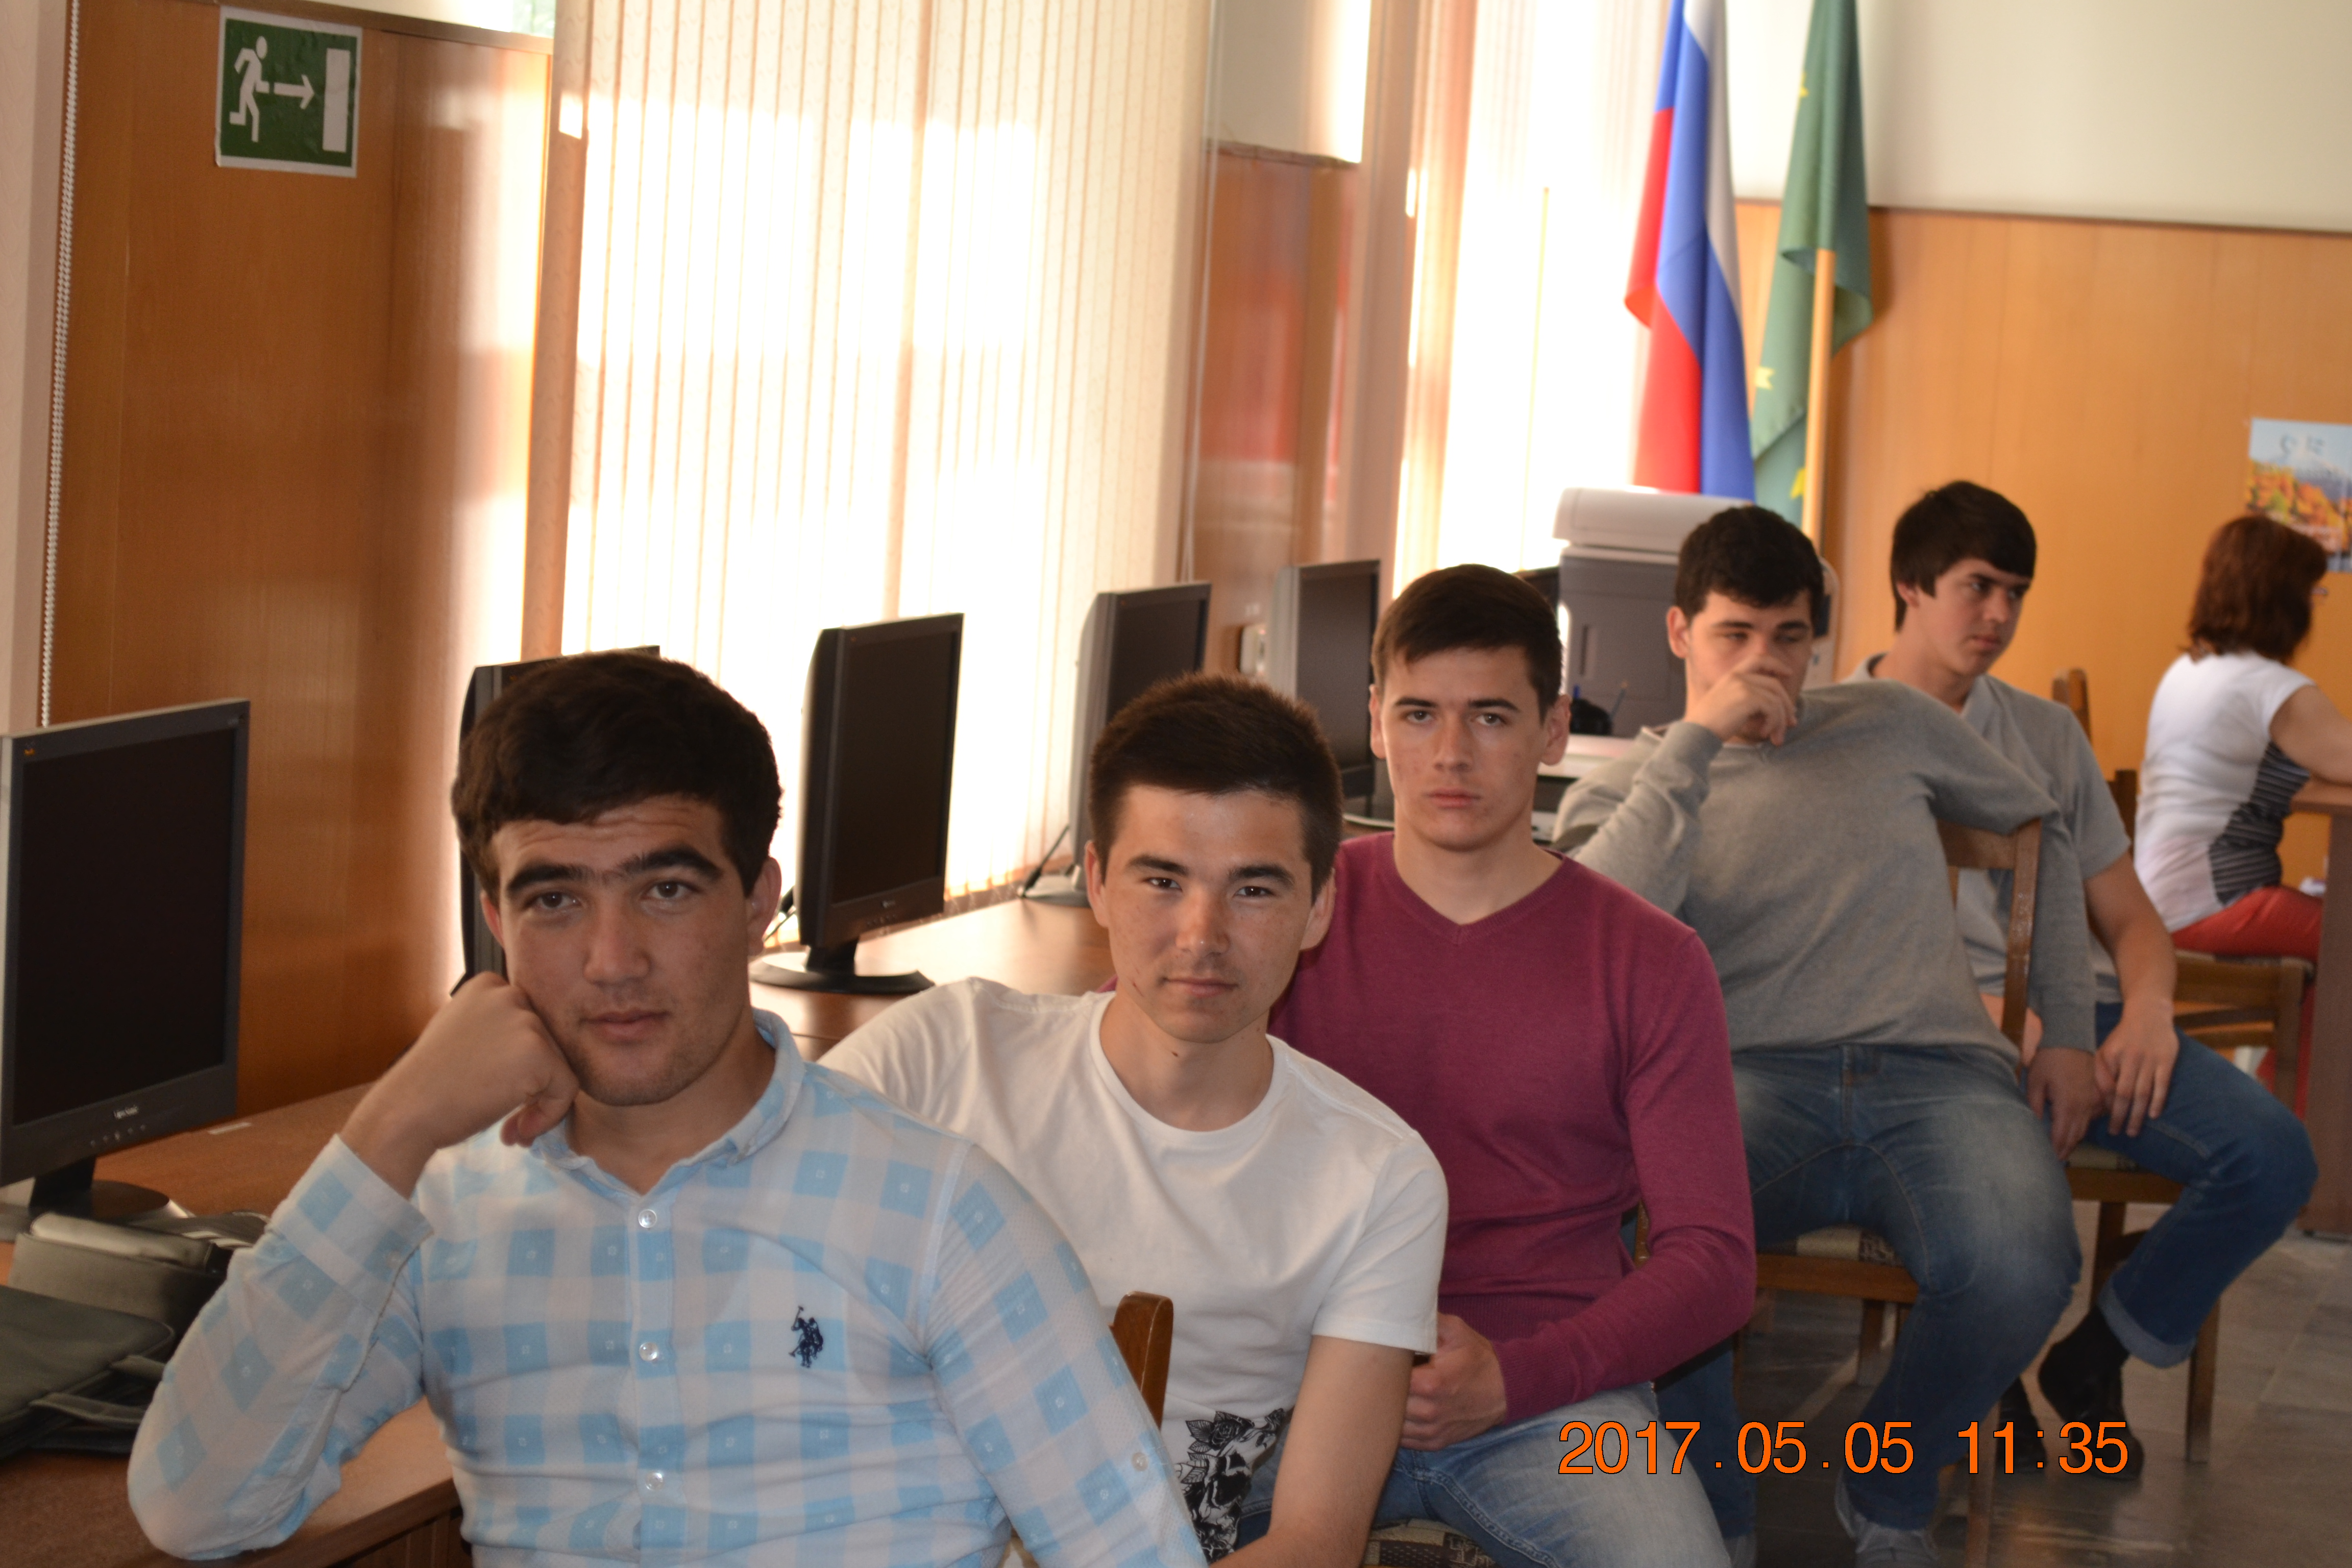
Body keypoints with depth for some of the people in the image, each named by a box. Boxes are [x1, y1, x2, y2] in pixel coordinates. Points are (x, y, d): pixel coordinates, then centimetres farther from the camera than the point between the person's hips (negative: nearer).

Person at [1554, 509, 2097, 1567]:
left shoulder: (1892, 725, 20)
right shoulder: (1620, 790, 12)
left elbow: (2044, 831, 33)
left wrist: (2067, 1031, 23)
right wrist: (1695, 741, -9)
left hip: (1939, 1075, 2)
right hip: (1751, 1082, -2)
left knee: (2019, 1269, -34)